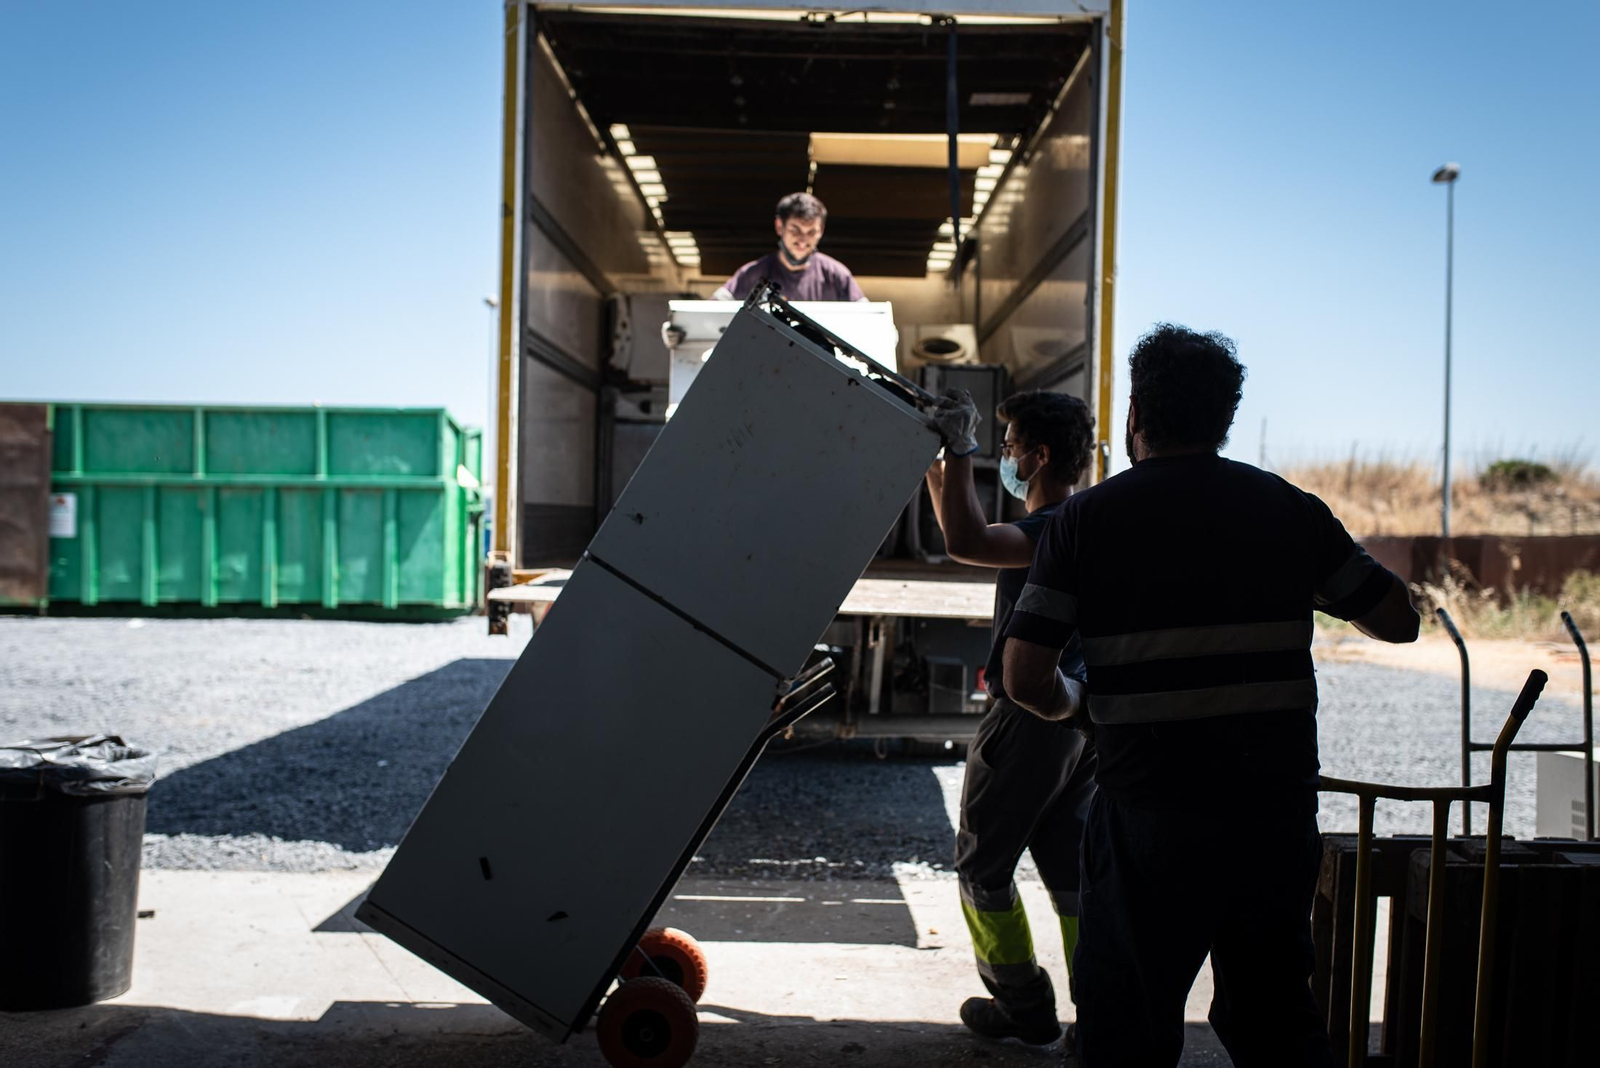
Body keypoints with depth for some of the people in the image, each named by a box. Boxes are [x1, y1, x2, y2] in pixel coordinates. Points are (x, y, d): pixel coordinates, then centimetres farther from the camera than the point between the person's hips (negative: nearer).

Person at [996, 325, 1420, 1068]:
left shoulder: (1087, 519, -4)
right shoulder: (1290, 511, 3)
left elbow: (1026, 680, -10)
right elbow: (1398, 620, 11)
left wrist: (1076, 704, 11)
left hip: (1149, 816, -3)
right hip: (1279, 811, 3)